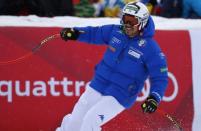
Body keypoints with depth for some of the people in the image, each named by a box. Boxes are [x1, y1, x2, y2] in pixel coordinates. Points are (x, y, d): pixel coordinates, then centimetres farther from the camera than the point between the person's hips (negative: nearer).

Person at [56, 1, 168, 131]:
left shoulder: (151, 48, -15)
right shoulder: (116, 31, -1)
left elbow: (160, 78, -14)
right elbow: (95, 33, 15)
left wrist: (154, 98, -30)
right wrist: (75, 33, -2)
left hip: (120, 97, -5)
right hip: (98, 86, 5)